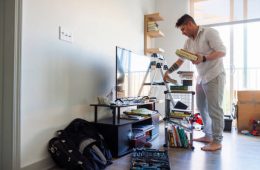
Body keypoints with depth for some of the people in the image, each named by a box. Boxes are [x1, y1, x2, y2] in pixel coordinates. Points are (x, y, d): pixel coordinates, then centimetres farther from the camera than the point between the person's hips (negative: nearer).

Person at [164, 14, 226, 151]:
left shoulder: (209, 33, -8)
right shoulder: (189, 42, 13)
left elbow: (222, 51, -14)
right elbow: (180, 59, 18)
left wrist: (203, 58, -26)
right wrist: (168, 72, 14)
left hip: (214, 76, -8)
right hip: (201, 78, 8)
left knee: (214, 109, -6)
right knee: (202, 107, 11)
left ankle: (217, 141, 4)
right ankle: (208, 136, 24)